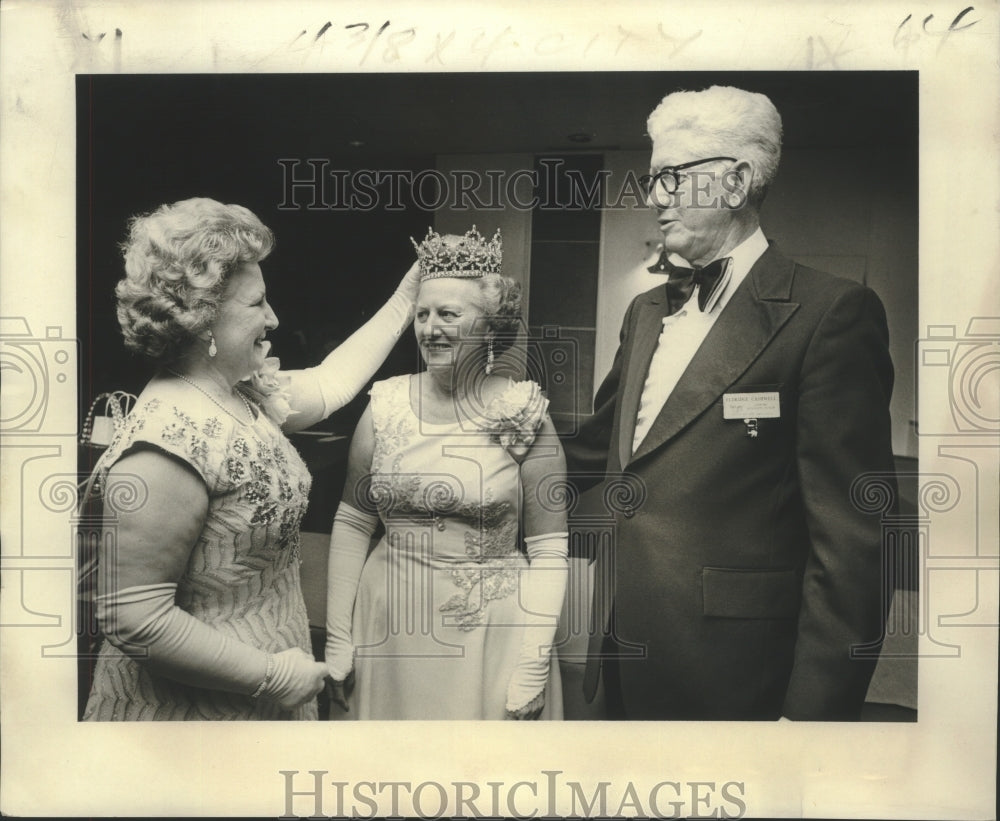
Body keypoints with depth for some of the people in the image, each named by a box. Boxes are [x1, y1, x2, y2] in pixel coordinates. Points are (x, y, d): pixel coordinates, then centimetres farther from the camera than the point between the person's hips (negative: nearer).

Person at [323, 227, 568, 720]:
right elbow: (352, 523, 4)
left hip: (490, 633, -2)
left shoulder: (524, 415, -9)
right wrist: (337, 638, 2)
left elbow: (550, 550, -8)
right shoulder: (386, 405, -1)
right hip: (389, 629, 3)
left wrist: (534, 666, -12)